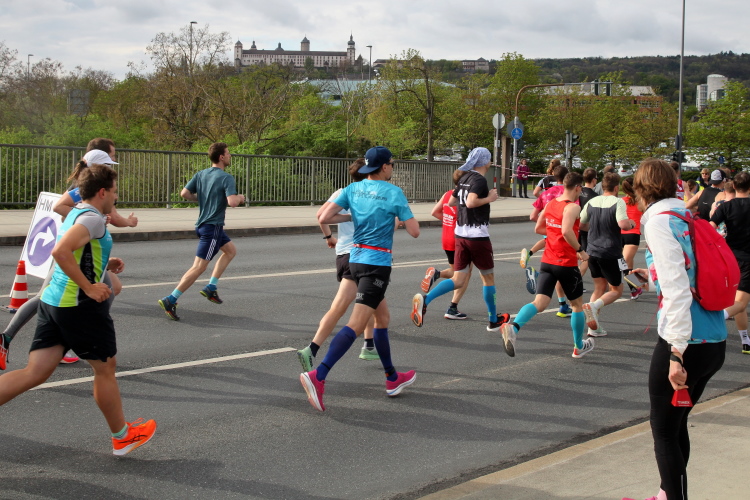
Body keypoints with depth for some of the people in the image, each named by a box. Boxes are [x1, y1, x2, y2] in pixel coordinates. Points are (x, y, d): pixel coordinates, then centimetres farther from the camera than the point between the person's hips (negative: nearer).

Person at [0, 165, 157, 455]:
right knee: (105, 368, 8)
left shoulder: (76, 214, 17)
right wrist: (89, 287, -23)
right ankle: (122, 437, 23)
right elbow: (60, 251, -28)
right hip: (79, 305, -9)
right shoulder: (92, 218, -13)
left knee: (35, 373, 5)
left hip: (52, 301, 9)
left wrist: (105, 264, 20)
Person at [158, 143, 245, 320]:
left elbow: (185, 193, 0)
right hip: (212, 227, -9)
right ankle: (170, 300, -12)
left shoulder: (200, 174, 6)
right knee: (199, 267, -8)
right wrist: (239, 198, -5)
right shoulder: (226, 178, -15)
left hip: (203, 224, 9)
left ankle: (211, 287, 19)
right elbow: (232, 202, -27)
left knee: (230, 250, 25)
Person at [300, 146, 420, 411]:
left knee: (383, 317, 20)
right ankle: (317, 376, -25)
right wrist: (404, 213, 11)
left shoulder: (353, 189, 4)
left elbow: (324, 218, -2)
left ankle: (392, 378, 29)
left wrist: (351, 216, 12)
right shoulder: (394, 193, -9)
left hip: (356, 259, 7)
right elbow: (414, 231, -8)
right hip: (377, 263, -7)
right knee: (356, 325, -13)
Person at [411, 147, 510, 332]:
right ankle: (493, 320, 22)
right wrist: (489, 198, -14)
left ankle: (425, 299, -19)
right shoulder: (479, 180, -13)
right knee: (488, 277, 10)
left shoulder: (464, 178, 11)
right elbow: (471, 202, -27)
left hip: (460, 235, 7)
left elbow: (451, 202, 19)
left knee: (458, 280, 3)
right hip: (478, 236, -7)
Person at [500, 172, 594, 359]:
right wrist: (580, 250, -18)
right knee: (577, 305, 15)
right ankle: (579, 347, 29)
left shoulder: (550, 204, 9)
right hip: (567, 264, -6)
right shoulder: (573, 207, -14)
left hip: (547, 262, 6)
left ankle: (513, 327, -33)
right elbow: (567, 231, -29)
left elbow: (538, 228, 19)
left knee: (540, 303, -5)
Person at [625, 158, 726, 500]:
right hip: (715, 342, 8)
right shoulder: (689, 217, 12)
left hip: (686, 343, -8)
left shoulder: (659, 221, -11)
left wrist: (677, 352, -21)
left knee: (664, 429, 5)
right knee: (676, 424, 23)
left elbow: (677, 290, -20)